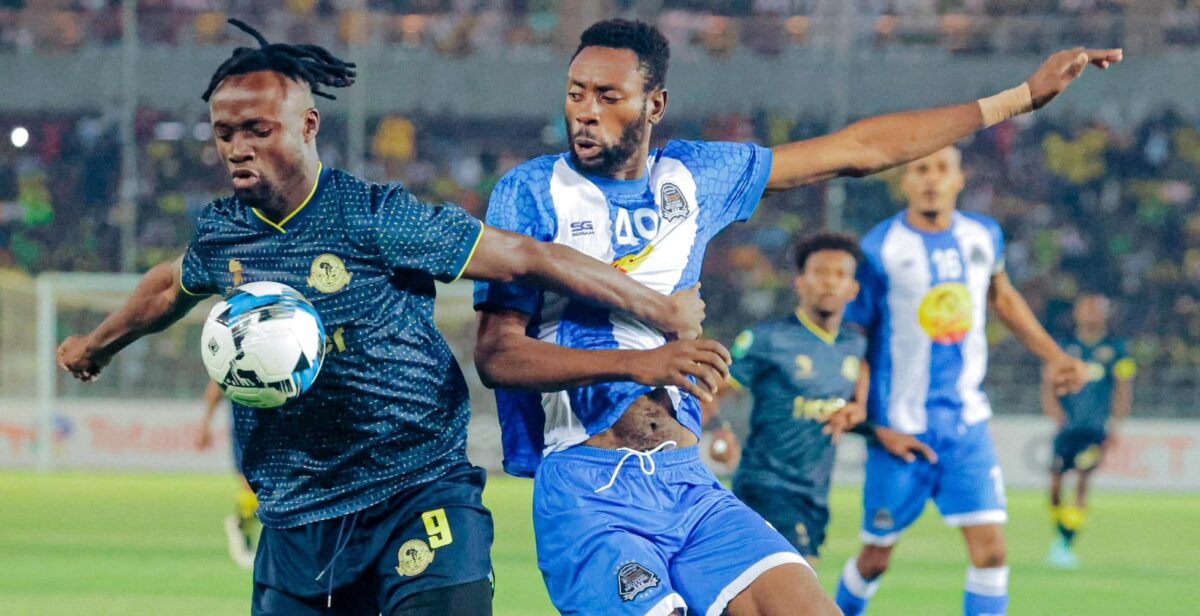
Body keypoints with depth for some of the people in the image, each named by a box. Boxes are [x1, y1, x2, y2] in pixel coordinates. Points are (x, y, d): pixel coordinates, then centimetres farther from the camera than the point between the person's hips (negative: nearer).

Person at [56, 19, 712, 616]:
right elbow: (172, 286, 29)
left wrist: (659, 308, -8)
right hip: (295, 522, 5)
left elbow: (524, 258, -10)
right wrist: (97, 345, 47)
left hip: (417, 501, -5)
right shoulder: (222, 233, 4)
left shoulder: (375, 219, -12)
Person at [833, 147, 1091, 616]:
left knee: (990, 549, -9)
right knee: (877, 556, 7)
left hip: (967, 423, 3)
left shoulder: (983, 236, 3)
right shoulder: (880, 249, -11)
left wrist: (1053, 356, 19)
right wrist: (857, 407, -17)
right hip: (900, 430, -3)